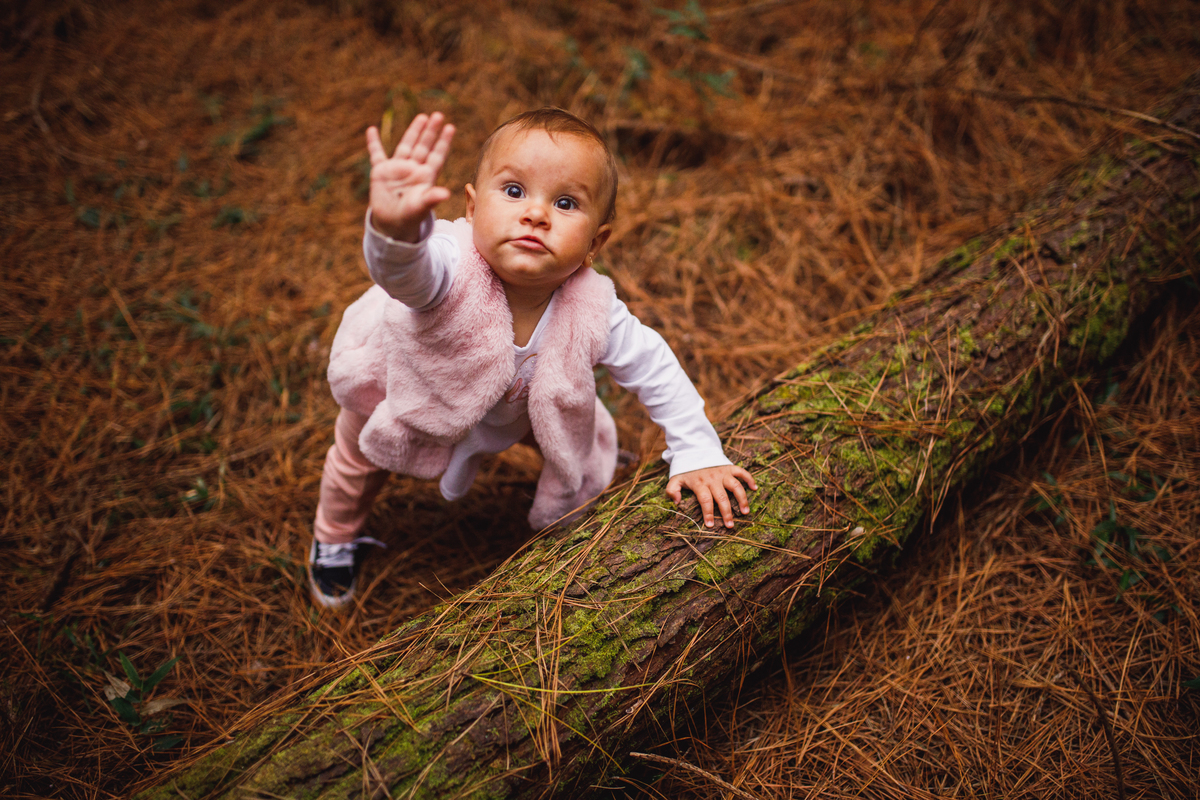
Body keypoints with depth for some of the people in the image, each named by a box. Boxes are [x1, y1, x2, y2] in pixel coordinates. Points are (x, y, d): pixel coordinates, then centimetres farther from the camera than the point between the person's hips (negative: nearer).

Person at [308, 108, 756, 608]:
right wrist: (396, 228, -97)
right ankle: (334, 535, 56)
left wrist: (698, 456, -19)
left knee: (588, 441, 7)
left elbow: (654, 369, -20)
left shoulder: (591, 311, -37)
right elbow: (406, 271, -74)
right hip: (399, 378, -2)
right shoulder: (452, 270, -50)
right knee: (361, 454, 20)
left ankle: (569, 525, 44)